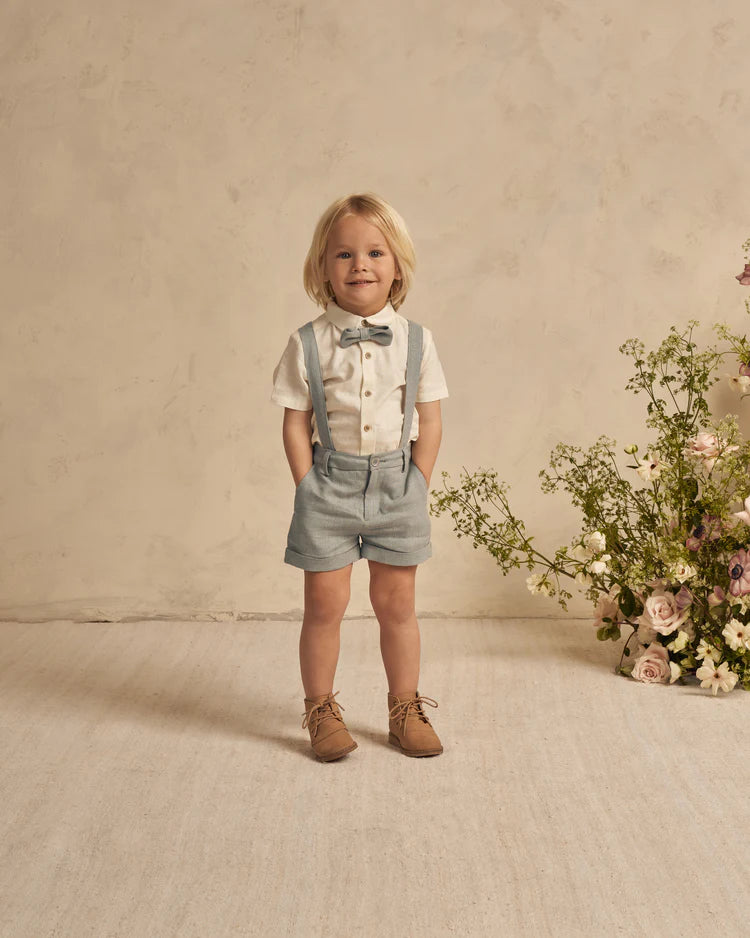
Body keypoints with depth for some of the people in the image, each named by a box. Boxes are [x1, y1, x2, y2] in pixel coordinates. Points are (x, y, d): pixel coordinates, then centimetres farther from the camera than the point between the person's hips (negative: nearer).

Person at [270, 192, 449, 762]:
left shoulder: (416, 341, -1)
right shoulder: (308, 344, -5)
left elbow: (430, 422, 2)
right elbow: (296, 424, -3)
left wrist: (417, 488, -2)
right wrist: (311, 489, -6)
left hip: (397, 481, 1)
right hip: (330, 480, -1)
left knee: (396, 602, 11)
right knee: (325, 603, 4)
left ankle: (406, 709, 25)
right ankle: (321, 711, 20)